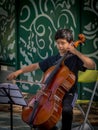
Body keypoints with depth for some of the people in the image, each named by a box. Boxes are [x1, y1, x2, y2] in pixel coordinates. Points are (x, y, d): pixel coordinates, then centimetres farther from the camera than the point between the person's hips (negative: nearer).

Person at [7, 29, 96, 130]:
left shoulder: (75, 58, -5)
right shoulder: (52, 59, 10)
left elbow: (92, 65, -19)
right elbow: (35, 66, 13)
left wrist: (77, 52, -23)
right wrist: (19, 71, 2)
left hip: (69, 93, -5)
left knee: (66, 109, -35)